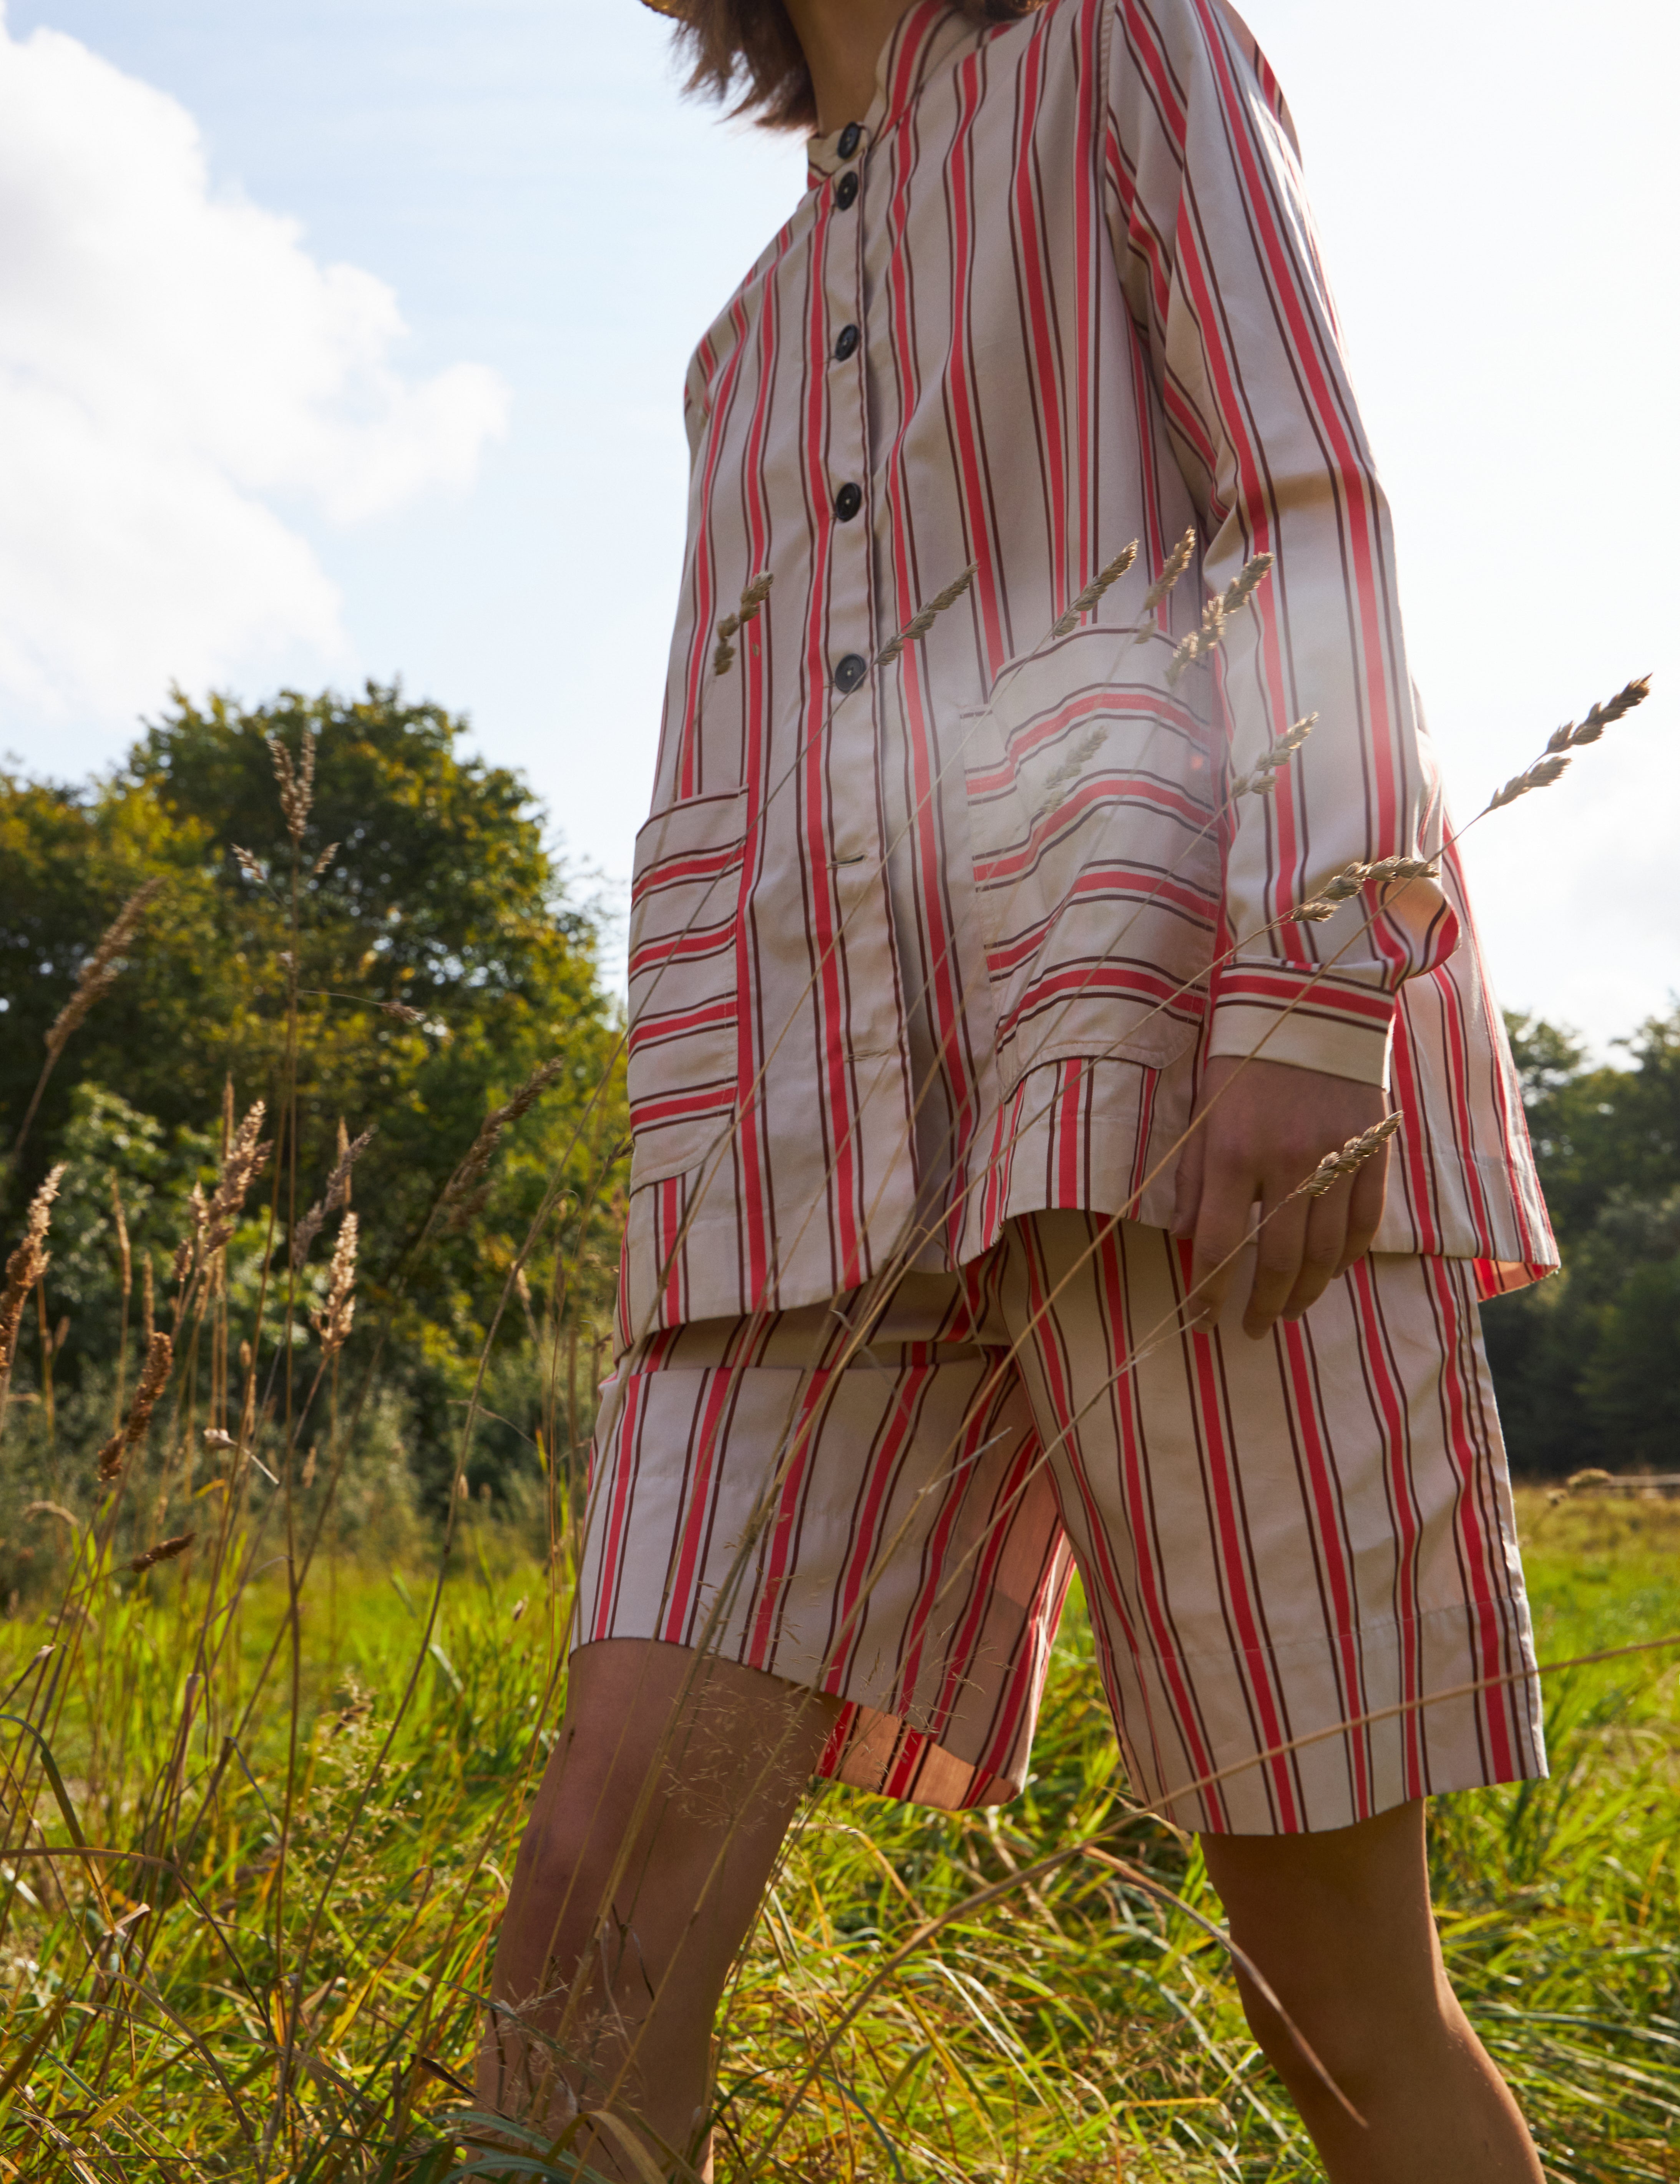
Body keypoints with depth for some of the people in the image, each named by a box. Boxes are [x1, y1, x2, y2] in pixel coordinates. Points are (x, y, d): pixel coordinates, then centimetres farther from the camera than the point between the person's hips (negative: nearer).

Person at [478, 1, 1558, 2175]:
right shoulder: (764, 335, 33)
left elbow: (1316, 508, -1)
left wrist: (1309, 998, -17)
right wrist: (691, 1215, 18)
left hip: (1176, 1016, -5)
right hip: (857, 1133, 6)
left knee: (1336, 1987, -1)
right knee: (608, 1882, -12)